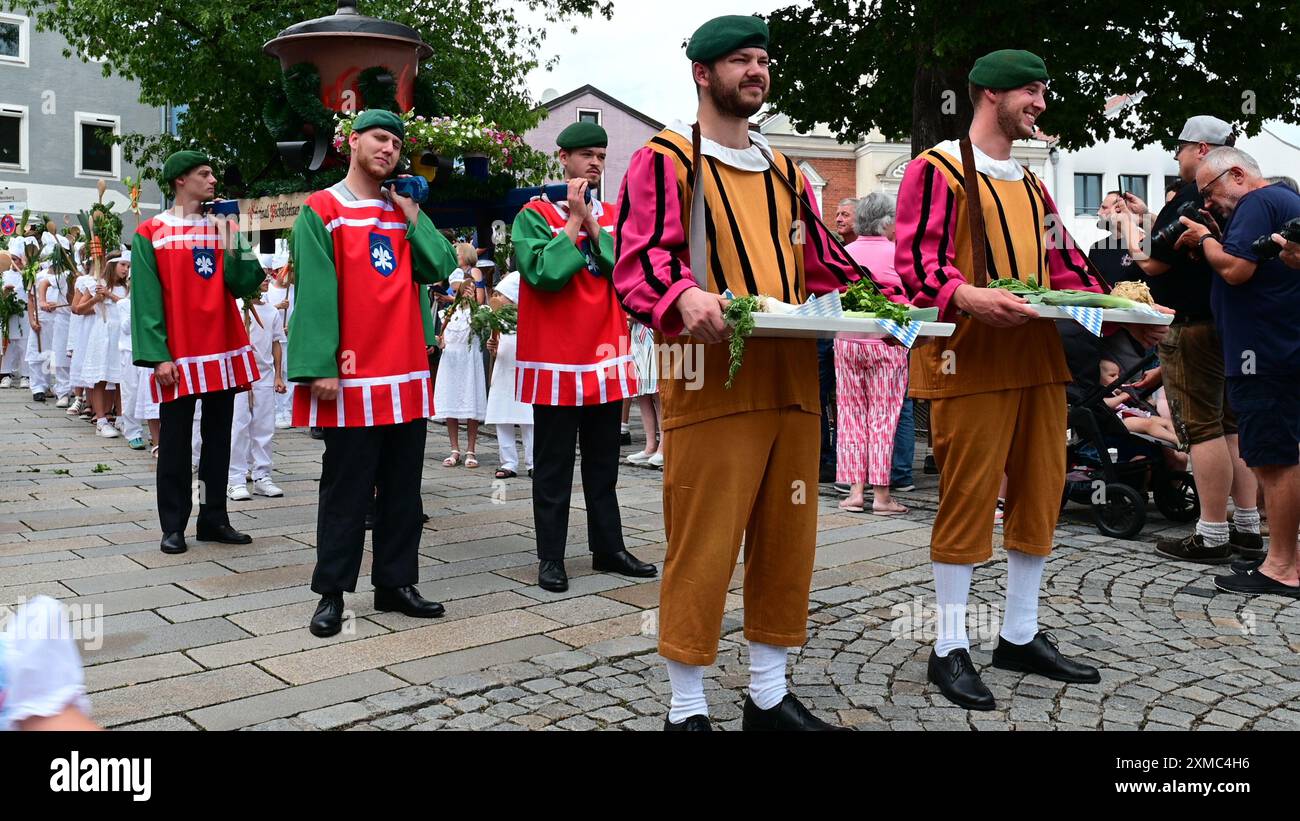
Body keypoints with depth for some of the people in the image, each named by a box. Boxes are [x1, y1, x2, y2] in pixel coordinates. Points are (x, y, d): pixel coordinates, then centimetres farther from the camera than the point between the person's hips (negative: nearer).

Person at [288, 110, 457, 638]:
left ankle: (395, 584, 19)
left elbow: (439, 268, 4)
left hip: (409, 376, 6)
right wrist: (320, 367, -16)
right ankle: (332, 593, 10)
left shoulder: (404, 211, 16)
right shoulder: (321, 211, -1)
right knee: (346, 491, 0)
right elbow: (316, 294, -10)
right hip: (352, 378, -5)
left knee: (403, 489, 10)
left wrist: (412, 213, 1)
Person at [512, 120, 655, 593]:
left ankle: (608, 549, 22)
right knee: (554, 467, 3)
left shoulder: (613, 217, 11)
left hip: (606, 358, 5)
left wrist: (593, 225, -7)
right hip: (555, 360, -5)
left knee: (603, 464, 12)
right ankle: (551, 557, 11)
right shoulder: (534, 214, -3)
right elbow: (544, 272, -18)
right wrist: (575, 220, -12)